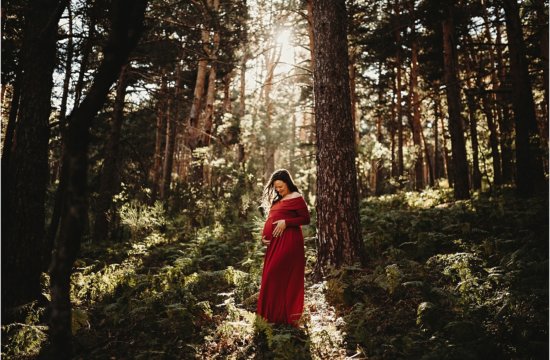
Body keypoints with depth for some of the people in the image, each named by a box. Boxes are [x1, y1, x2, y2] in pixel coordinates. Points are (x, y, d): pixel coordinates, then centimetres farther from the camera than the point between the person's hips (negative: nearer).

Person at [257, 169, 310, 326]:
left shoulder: (296, 198, -5)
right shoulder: (277, 200, 19)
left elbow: (306, 219, -9)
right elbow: (271, 219, 21)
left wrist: (285, 222, -17)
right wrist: (264, 235, 6)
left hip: (288, 241, -8)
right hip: (275, 242, 8)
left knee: (275, 275, -9)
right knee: (271, 276, 8)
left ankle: (279, 314, 1)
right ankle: (273, 313, 18)